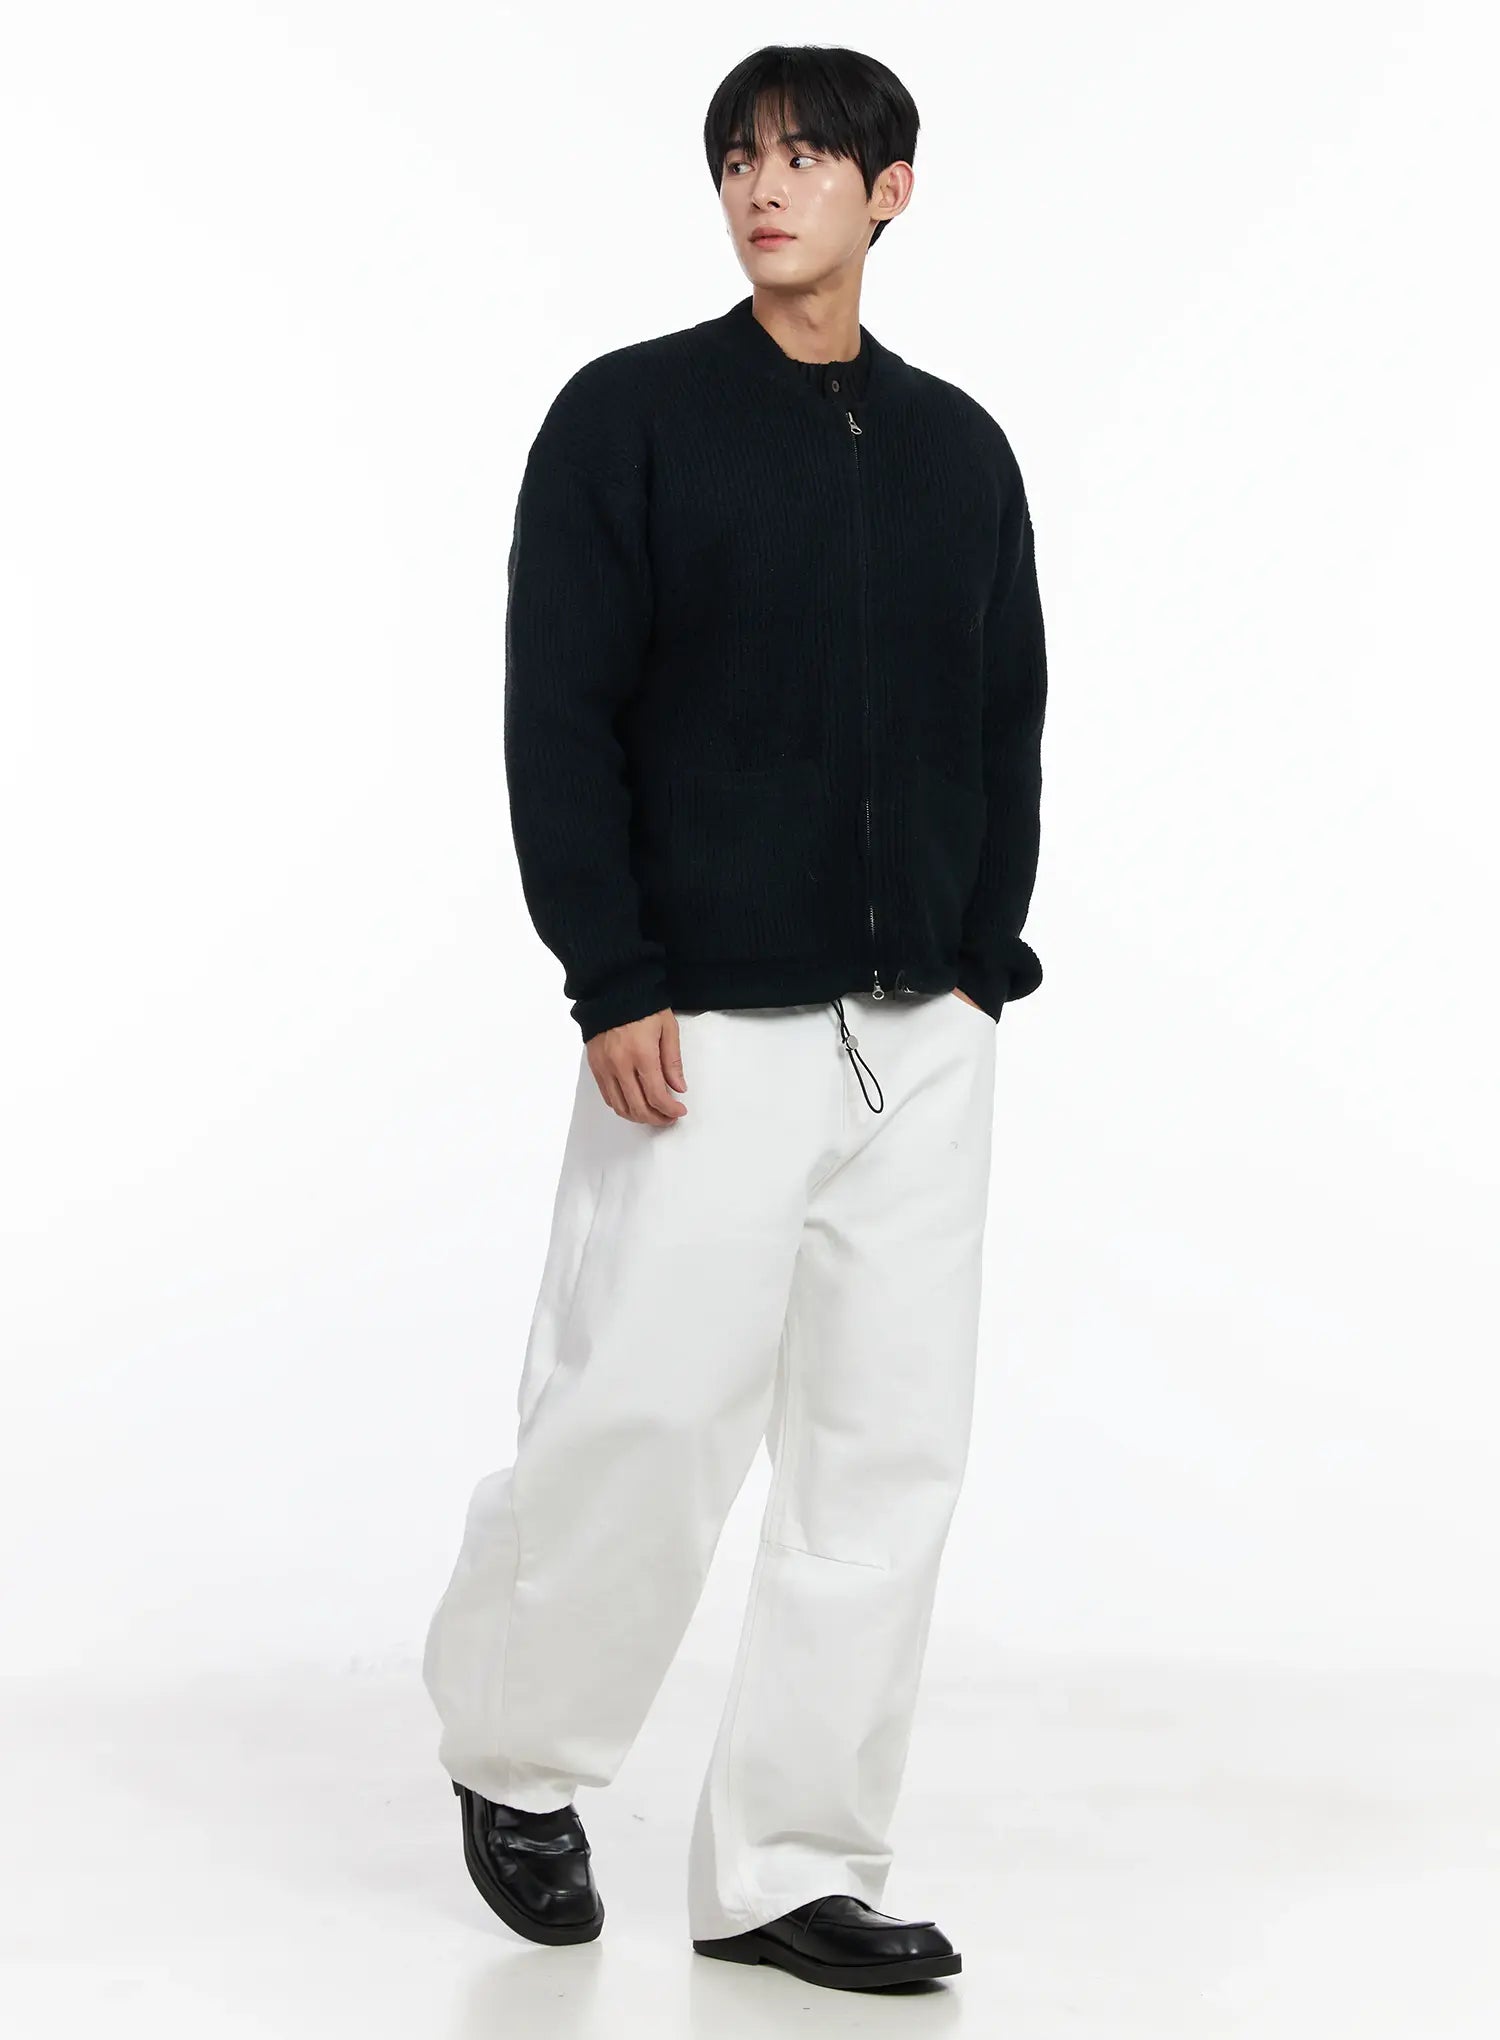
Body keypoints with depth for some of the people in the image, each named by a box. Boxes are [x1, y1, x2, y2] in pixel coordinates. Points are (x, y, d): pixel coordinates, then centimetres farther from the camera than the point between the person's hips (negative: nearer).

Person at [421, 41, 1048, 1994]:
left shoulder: (961, 447, 12)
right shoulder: (630, 418, -2)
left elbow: (1008, 725, 16)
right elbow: (557, 717, -6)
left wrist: (984, 959, 7)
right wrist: (614, 985, -12)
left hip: (922, 1037, 5)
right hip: (707, 1030, -4)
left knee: (891, 1451, 4)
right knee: (644, 1418, -5)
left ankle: (790, 1868, 14)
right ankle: (514, 1754, 22)